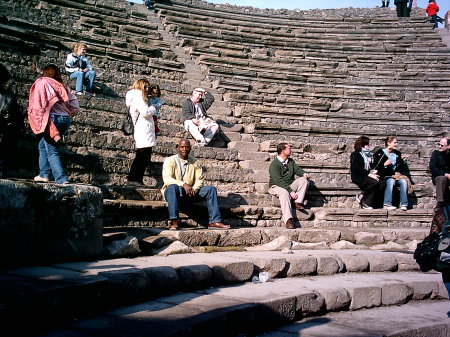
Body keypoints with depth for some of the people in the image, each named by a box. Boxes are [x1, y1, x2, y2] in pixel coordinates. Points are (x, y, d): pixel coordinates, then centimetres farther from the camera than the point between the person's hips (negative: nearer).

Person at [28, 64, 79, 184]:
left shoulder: (42, 82, 5)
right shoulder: (62, 86, 18)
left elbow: (37, 104, -7)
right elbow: (75, 106, 11)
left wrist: (39, 121, -4)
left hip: (52, 118, -6)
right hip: (65, 119, 6)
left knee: (52, 151, -4)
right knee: (43, 145, 19)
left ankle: (62, 179, -12)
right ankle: (44, 174, 18)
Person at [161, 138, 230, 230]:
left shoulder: (195, 162, 10)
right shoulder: (170, 161, -3)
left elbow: (199, 180, 4)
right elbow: (167, 179, -18)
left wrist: (193, 189, -19)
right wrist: (183, 184, -31)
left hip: (190, 192, 4)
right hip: (173, 192, -4)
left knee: (211, 189, -14)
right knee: (172, 187, -39)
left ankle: (215, 221, -22)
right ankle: (174, 222, -45)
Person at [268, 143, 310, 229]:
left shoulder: (290, 161, 13)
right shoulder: (274, 164, -14)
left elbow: (297, 169, 7)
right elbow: (279, 181, -22)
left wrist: (303, 173, -19)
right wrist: (291, 191, -29)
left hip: (290, 185, 7)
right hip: (277, 186, -7)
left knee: (304, 180, -15)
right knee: (284, 193, -39)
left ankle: (297, 203, -23)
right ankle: (288, 220, -51)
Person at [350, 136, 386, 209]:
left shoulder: (368, 154, 23)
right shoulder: (355, 154, 0)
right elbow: (356, 169, -12)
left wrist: (373, 171, 0)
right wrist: (369, 174, -20)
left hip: (368, 175, 7)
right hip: (358, 177, -7)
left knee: (382, 183, -20)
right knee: (374, 182, -32)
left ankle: (362, 196, -18)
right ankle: (365, 201, -18)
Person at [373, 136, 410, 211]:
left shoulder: (397, 154, 18)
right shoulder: (380, 153, 2)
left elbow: (403, 167, 19)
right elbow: (375, 167, -4)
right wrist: (384, 164, -18)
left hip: (396, 176, 4)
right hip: (385, 176, -4)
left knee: (404, 181, -27)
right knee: (391, 181, -37)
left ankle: (404, 204, -28)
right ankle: (387, 204, -37)